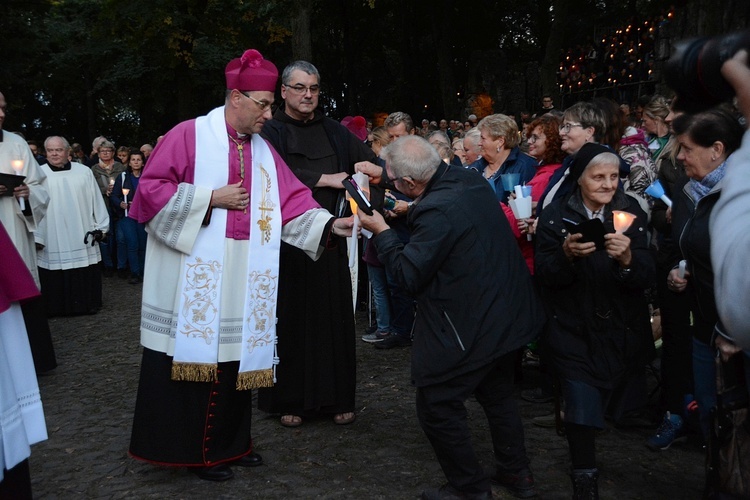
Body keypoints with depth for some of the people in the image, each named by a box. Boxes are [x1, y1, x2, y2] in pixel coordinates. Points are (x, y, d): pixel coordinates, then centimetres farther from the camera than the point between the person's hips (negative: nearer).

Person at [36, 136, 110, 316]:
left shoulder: (84, 171, 7)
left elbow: (96, 200, 9)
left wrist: (100, 227, 5)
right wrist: (34, 235, -6)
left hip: (82, 237, 2)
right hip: (52, 239, -1)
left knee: (86, 275, 7)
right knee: (55, 277, 1)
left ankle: (87, 303, 20)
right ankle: (57, 308, 12)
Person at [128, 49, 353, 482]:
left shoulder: (264, 151, 11)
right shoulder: (190, 135, -5)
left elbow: (292, 201, 5)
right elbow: (151, 189, -9)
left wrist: (330, 223, -10)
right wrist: (212, 198, -13)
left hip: (243, 281, 5)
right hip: (196, 279, -5)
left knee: (237, 357, 11)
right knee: (196, 359, 1)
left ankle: (232, 442, 26)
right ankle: (197, 452, 16)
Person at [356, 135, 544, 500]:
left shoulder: (437, 212, -29)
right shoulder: (470, 180, 0)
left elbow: (409, 275, -20)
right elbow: (433, 186, 24)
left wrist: (381, 232, -8)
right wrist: (385, 174, 26)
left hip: (469, 328, -10)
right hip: (505, 315, 10)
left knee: (437, 406, 6)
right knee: (497, 395, 24)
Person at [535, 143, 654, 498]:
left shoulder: (631, 213, -3)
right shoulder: (556, 215, -7)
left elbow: (646, 278, -9)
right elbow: (544, 276, -11)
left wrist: (627, 258, -31)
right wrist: (567, 254, -30)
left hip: (621, 330, 3)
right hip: (573, 329, -2)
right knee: (582, 407, -10)